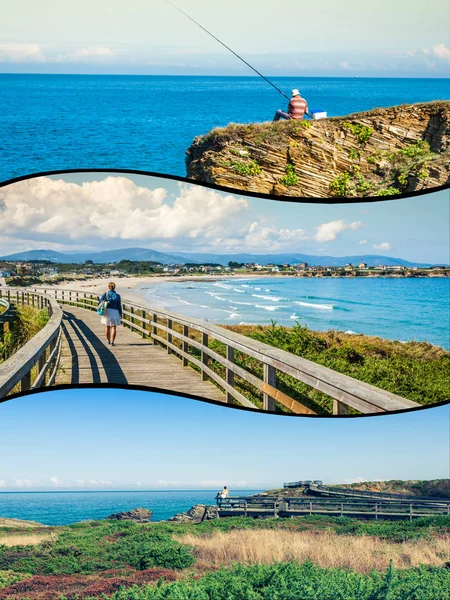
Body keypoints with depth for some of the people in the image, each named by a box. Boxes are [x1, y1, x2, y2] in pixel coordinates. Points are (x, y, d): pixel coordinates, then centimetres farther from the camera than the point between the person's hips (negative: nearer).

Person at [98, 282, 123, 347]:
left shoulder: (105, 294, -4)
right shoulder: (117, 296, -4)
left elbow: (100, 302, -10)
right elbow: (119, 306, 0)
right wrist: (120, 314, 14)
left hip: (107, 312, 1)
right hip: (115, 312, -1)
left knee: (107, 327, 17)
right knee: (113, 327, 4)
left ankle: (108, 341, 31)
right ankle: (112, 342, -7)